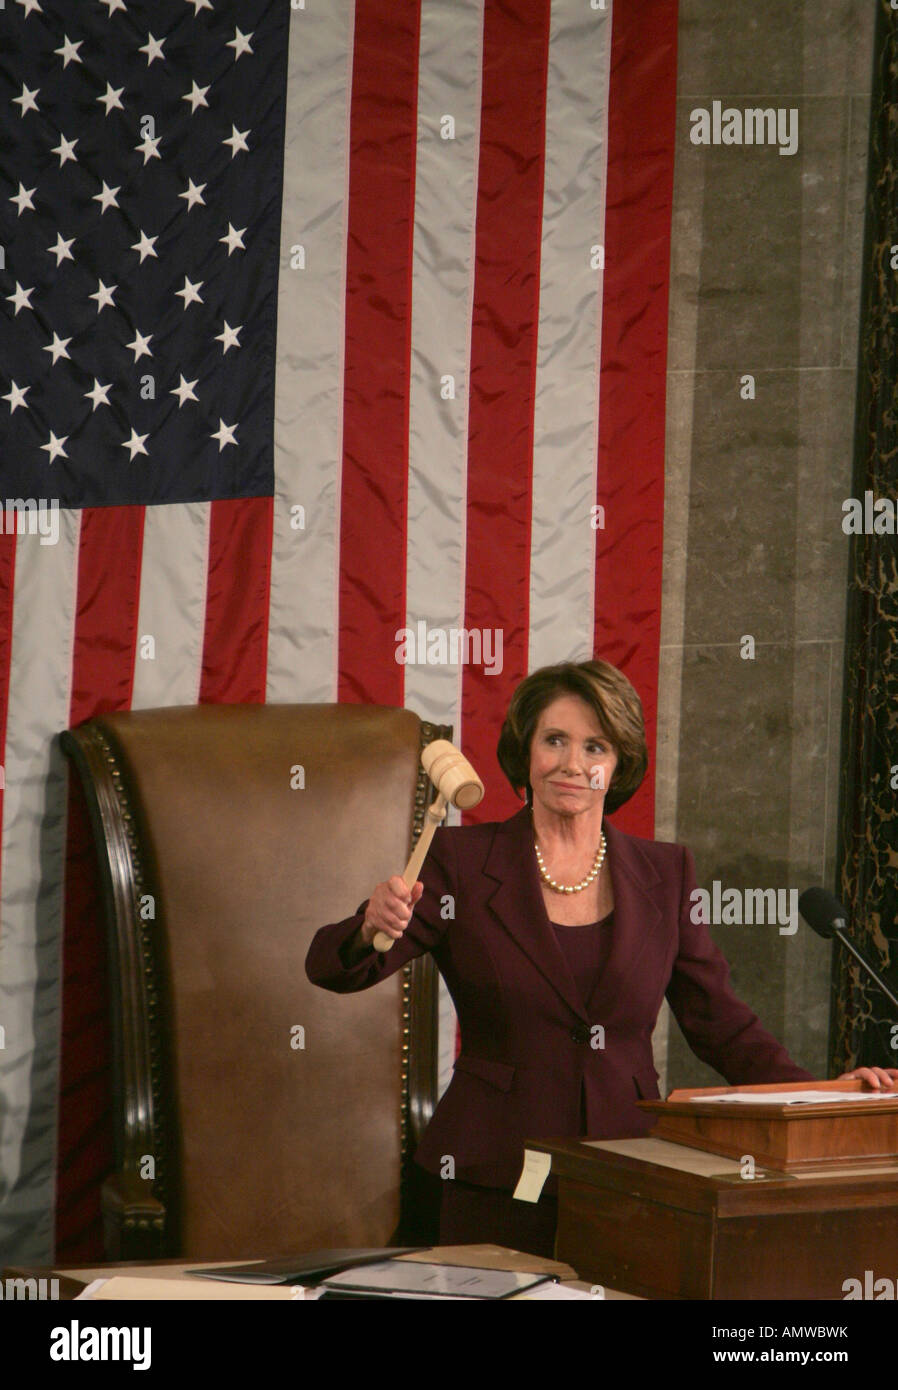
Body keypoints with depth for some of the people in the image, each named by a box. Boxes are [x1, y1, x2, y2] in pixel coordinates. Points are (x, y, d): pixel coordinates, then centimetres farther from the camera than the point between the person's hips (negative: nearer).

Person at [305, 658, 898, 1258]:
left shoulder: (665, 873, 8)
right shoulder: (464, 860, 1)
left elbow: (721, 1022, 11)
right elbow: (334, 969, -4)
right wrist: (374, 926, -27)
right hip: (499, 1185, -2)